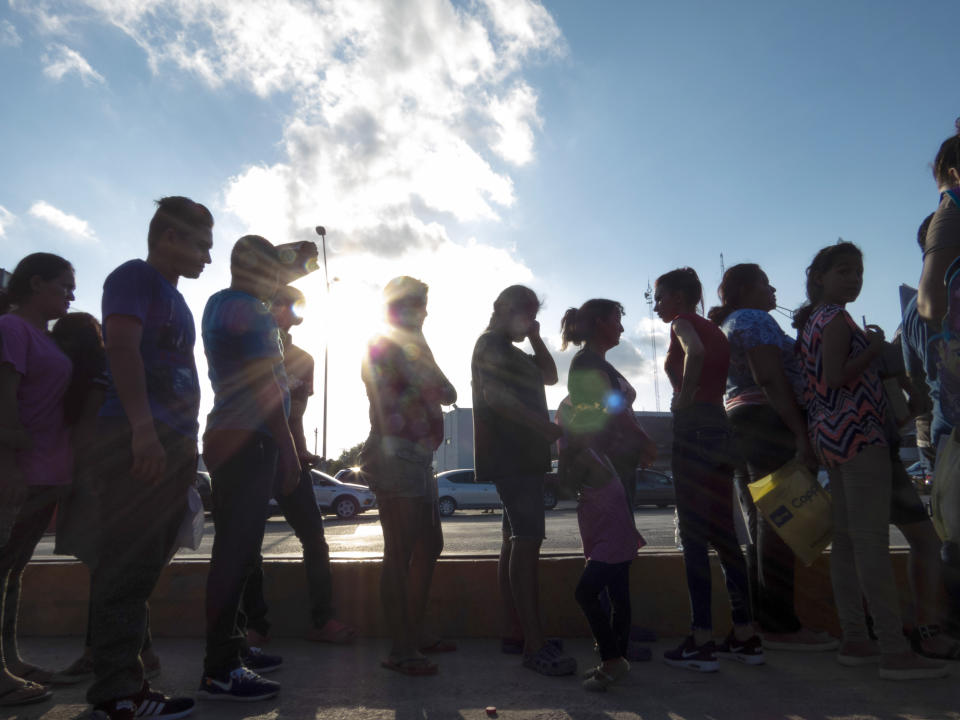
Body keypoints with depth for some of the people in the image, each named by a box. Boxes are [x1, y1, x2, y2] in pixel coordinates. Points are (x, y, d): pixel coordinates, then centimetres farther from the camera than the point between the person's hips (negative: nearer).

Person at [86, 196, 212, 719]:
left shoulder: (173, 297, 26)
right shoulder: (136, 276, -2)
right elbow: (121, 346, -16)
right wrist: (143, 428, -24)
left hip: (169, 446, 10)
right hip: (139, 442, -10)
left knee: (144, 567, 11)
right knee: (127, 567, -7)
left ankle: (122, 678, 20)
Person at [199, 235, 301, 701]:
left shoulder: (217, 304, 21)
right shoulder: (250, 310, -10)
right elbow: (265, 384, -16)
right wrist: (287, 449, -15)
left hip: (226, 437, 11)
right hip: (248, 440, -10)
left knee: (235, 548, 14)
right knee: (236, 552, -11)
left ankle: (231, 649, 23)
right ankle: (220, 671, -7)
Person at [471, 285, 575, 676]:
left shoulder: (509, 350, 26)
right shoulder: (491, 345, -6)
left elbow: (549, 376, 26)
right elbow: (496, 396, -20)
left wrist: (535, 338, 15)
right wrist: (550, 428, -26)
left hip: (522, 456, 11)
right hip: (510, 456, -11)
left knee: (516, 540, 10)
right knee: (527, 541, -17)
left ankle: (514, 631, 17)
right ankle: (534, 645, -18)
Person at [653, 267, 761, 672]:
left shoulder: (683, 322, -3)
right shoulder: (715, 330, 21)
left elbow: (695, 352, -25)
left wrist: (684, 398, -18)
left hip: (693, 428, -8)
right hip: (721, 428, 8)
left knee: (693, 535, -5)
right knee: (723, 534, 12)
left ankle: (701, 642, -2)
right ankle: (744, 637, 17)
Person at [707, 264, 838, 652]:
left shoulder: (726, 327, 24)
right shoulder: (754, 319, -5)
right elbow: (770, 379, -18)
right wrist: (801, 434, -22)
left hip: (741, 425, 10)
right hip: (770, 424, -10)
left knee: (762, 526, 11)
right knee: (779, 525, -9)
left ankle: (764, 620, 16)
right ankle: (780, 626, -6)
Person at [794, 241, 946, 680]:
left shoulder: (813, 320, 20)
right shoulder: (836, 318, -8)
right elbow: (835, 377, -19)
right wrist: (874, 348, -8)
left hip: (831, 434, 10)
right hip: (856, 430, -10)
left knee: (846, 540, 9)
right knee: (872, 539, -11)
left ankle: (854, 641, 14)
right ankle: (895, 651, -9)